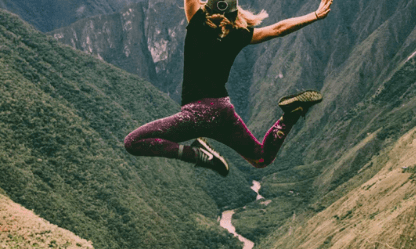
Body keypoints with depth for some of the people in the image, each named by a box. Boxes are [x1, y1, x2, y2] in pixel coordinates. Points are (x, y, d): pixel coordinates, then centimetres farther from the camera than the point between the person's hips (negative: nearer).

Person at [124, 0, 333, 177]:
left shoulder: (198, 24, -5)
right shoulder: (240, 35, 5)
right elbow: (279, 28, 13)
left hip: (198, 112, -5)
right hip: (225, 111, 5)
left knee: (133, 142, -7)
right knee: (262, 158, 26)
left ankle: (197, 154, -19)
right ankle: (292, 114, 2)